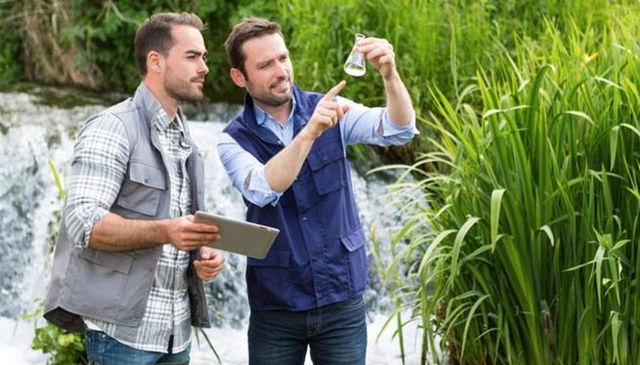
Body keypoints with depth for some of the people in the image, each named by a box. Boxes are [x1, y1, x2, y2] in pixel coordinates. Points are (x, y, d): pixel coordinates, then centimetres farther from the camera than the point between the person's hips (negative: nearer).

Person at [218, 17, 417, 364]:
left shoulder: (330, 111, 0)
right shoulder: (234, 140, -5)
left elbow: (399, 129, -15)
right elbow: (263, 190, -24)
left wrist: (390, 75, -34)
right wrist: (310, 132, -36)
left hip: (342, 300, 1)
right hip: (275, 308, -1)